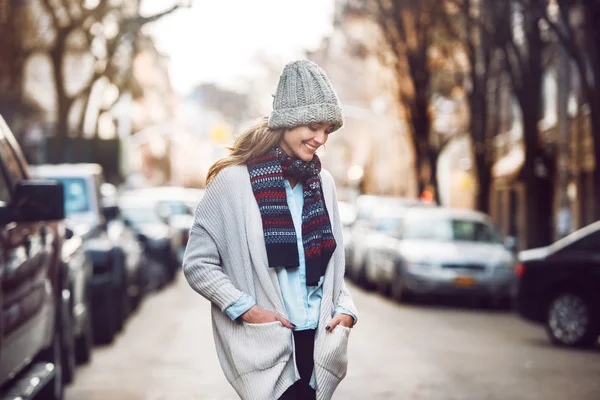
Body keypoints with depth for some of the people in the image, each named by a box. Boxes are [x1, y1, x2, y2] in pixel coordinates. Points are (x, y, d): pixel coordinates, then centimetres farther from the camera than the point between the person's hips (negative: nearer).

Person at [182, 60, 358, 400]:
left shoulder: (323, 183, 11)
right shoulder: (234, 181, -6)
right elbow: (197, 263, -5)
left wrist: (345, 308, 4)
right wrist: (245, 309, -13)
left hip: (316, 341, 5)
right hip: (266, 343, -5)